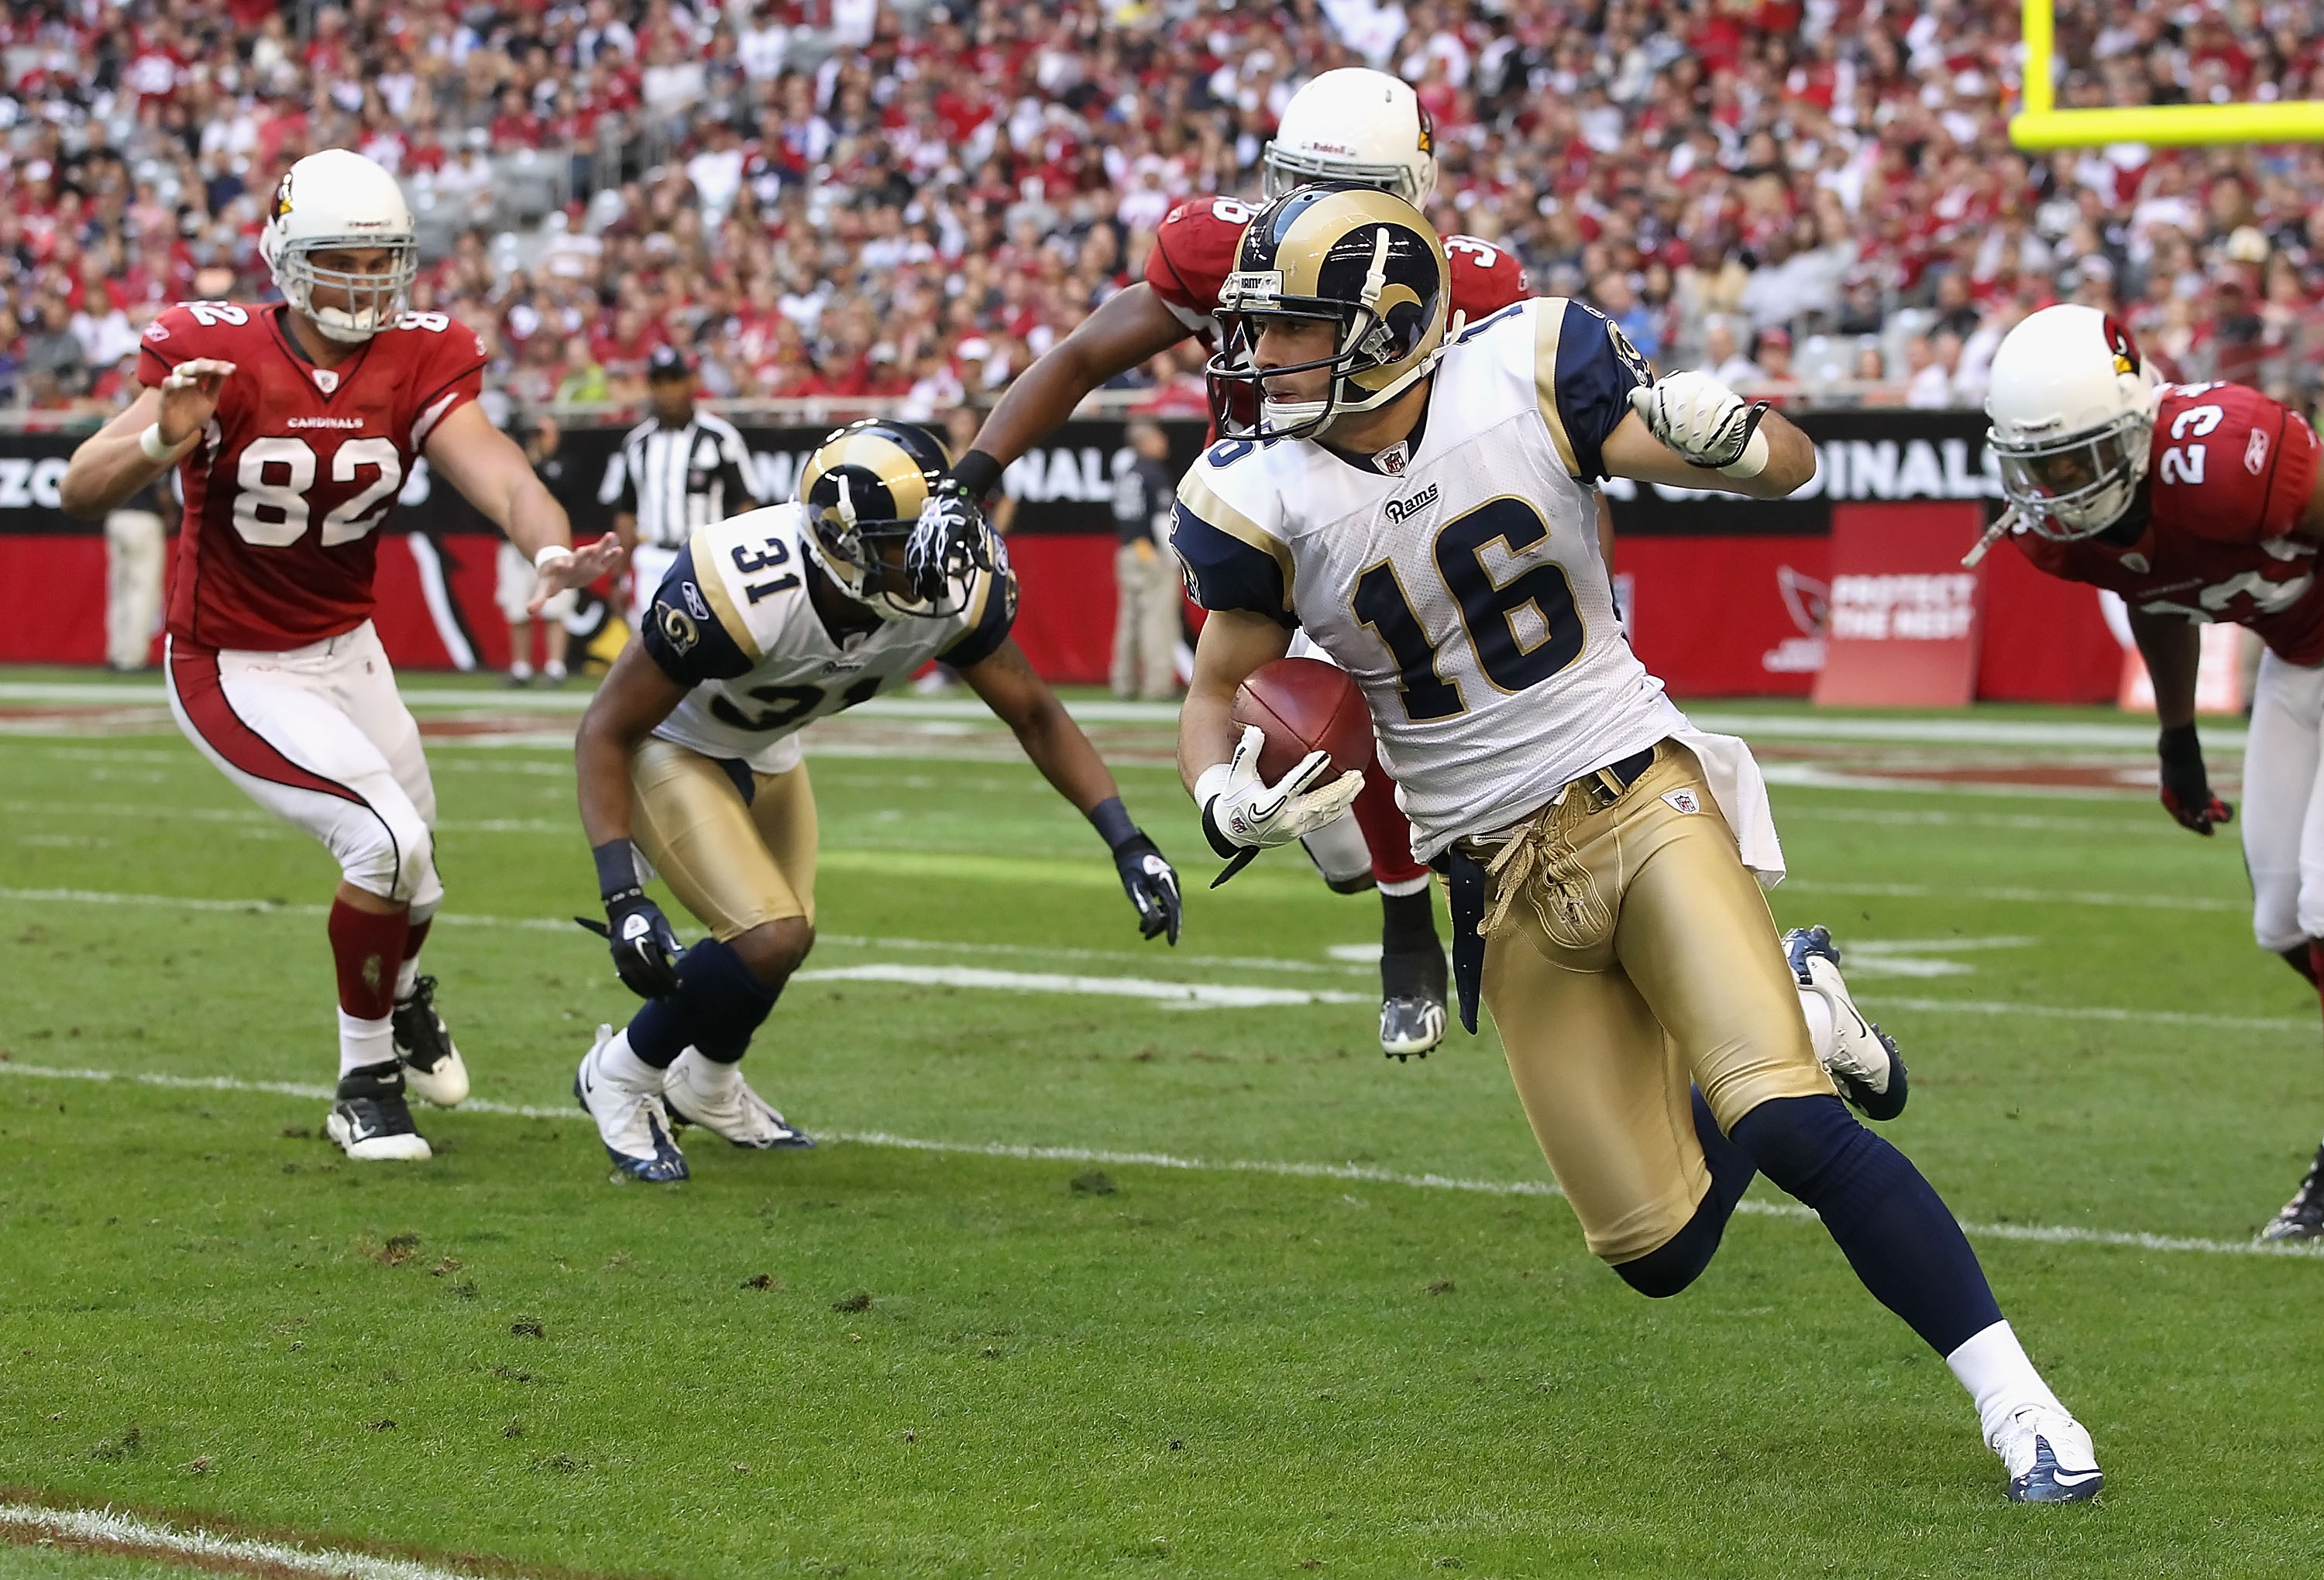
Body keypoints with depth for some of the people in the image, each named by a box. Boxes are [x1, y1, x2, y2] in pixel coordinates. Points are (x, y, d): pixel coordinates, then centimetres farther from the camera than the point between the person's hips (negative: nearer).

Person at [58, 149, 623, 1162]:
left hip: (348, 652, 5)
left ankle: (400, 992, 55)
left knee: (410, 884, 16)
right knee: (388, 840, -22)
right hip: (233, 671, -5)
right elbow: (83, 492, -27)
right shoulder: (220, 358, -21)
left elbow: (497, 475, -24)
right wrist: (164, 440, -48)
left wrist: (551, 549, -46)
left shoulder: (415, 362, -9)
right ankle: (367, 1082, -1)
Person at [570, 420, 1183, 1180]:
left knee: (782, 941, 21)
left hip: (764, 754, 7)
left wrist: (1128, 844, -17)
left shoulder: (955, 590, -25)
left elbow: (1034, 714, -7)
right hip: (669, 748, -7)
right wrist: (623, 898, -38)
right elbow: (607, 729, -31)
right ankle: (623, 1075, 5)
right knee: (771, 939, -21)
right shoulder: (743, 595, -41)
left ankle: (706, 1085, 53)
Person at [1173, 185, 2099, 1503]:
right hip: (1506, 887, 3)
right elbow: (1219, 689, 7)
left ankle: (2015, 1396, -10)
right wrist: (1227, 801, -15)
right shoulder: (1263, 501, -7)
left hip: (1641, 799, -3)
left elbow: (1792, 467, -8)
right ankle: (1785, 995, 32)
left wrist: (1727, 436, -32)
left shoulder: (1527, 375, -13)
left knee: (1796, 1131, -21)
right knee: (1661, 1251, 3)